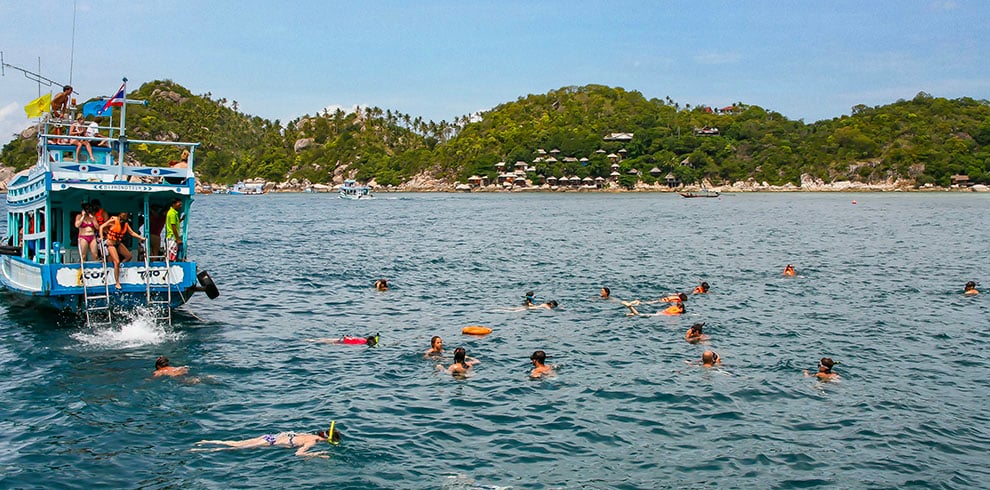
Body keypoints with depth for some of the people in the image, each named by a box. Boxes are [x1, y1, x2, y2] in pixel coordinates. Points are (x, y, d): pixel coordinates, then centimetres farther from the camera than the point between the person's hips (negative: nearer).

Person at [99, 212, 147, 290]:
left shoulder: (126, 224, -2)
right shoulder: (113, 221, -16)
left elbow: (132, 233, 4)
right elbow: (102, 227, -13)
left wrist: (141, 237, -6)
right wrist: (101, 237, -25)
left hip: (118, 243, 6)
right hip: (111, 243, -6)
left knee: (129, 256, 5)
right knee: (117, 261, -15)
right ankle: (117, 283, -11)